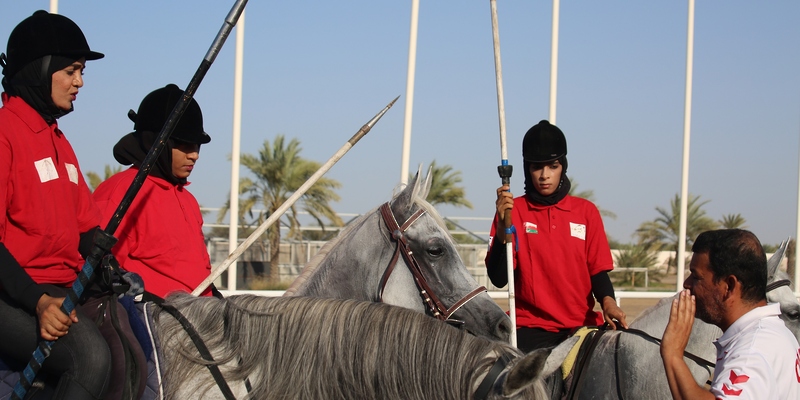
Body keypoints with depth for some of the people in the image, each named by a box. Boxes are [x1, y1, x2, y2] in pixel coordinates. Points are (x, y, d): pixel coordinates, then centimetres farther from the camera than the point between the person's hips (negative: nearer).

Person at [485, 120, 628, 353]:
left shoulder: (586, 211, 11)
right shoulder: (513, 210, 4)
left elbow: (598, 270, 12)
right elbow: (498, 279, -5)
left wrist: (607, 300, -9)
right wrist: (503, 227, -18)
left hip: (581, 325, 3)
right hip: (531, 327, -2)